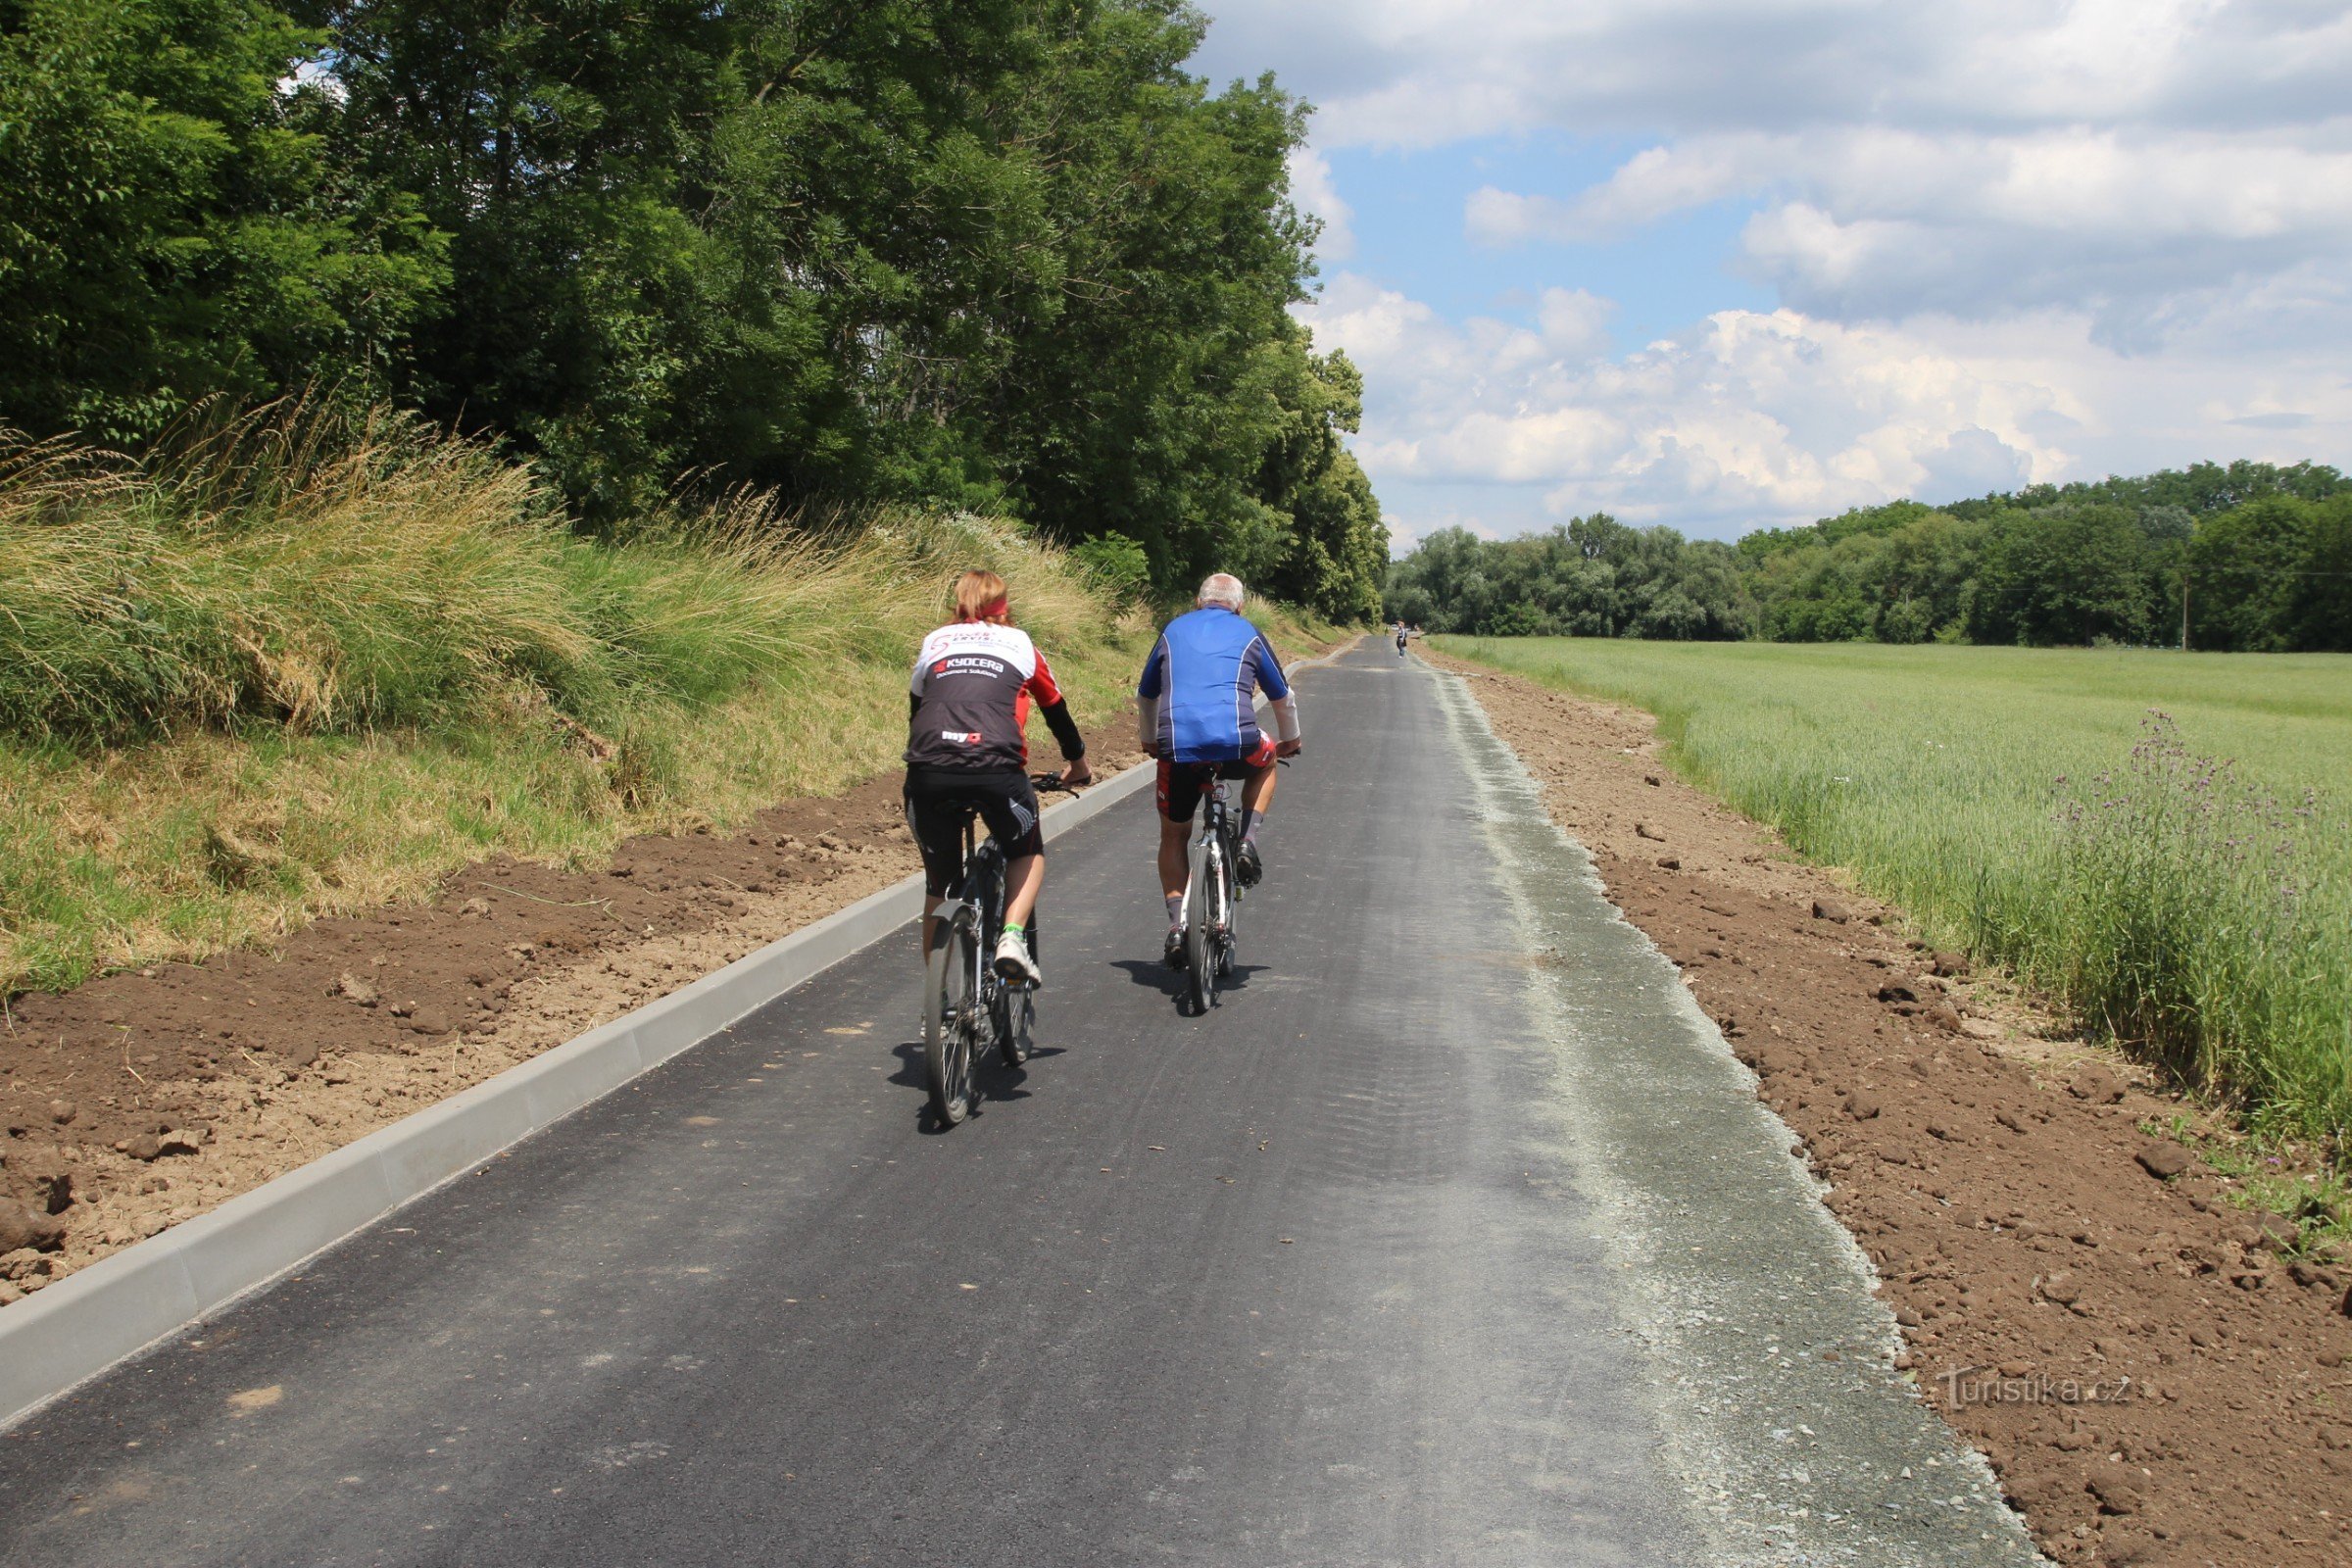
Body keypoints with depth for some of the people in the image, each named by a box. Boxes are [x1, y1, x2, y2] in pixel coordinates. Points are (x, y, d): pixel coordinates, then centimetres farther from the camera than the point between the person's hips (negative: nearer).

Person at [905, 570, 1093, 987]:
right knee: (1028, 854, 26)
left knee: (938, 887, 18)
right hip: (995, 768, -2)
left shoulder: (934, 642, 26)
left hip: (928, 770, 2)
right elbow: (1056, 710, 35)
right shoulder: (1019, 643, 24)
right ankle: (1012, 939, 4)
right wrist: (1078, 764, 51)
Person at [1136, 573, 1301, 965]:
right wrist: (1289, 741, 47)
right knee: (1266, 762, 34)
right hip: (1237, 745, -1)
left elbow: (1145, 695, 32)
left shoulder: (1173, 631, 22)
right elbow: (1283, 697, 29)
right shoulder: (1249, 635, 18)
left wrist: (1150, 740, 49)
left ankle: (1176, 922, 7)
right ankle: (1247, 841, 15)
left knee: (1172, 835, 21)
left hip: (1178, 747, 1)